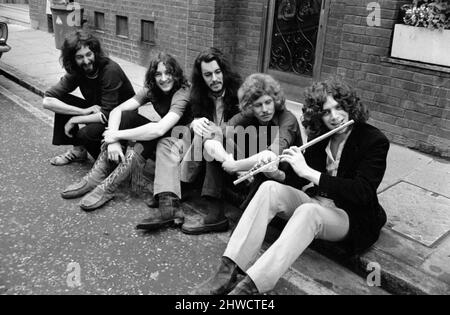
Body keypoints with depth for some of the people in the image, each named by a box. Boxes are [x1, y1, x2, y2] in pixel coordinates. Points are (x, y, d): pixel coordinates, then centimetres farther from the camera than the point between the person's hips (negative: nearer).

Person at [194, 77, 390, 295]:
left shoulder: (374, 140, -13)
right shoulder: (320, 136, 4)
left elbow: (362, 192, -26)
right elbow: (296, 181, 7)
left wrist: (308, 172, -29)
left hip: (353, 219, -5)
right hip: (316, 203, 5)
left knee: (307, 211, -38)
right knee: (270, 189, -22)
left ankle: (249, 286, -44)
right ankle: (229, 271, -30)